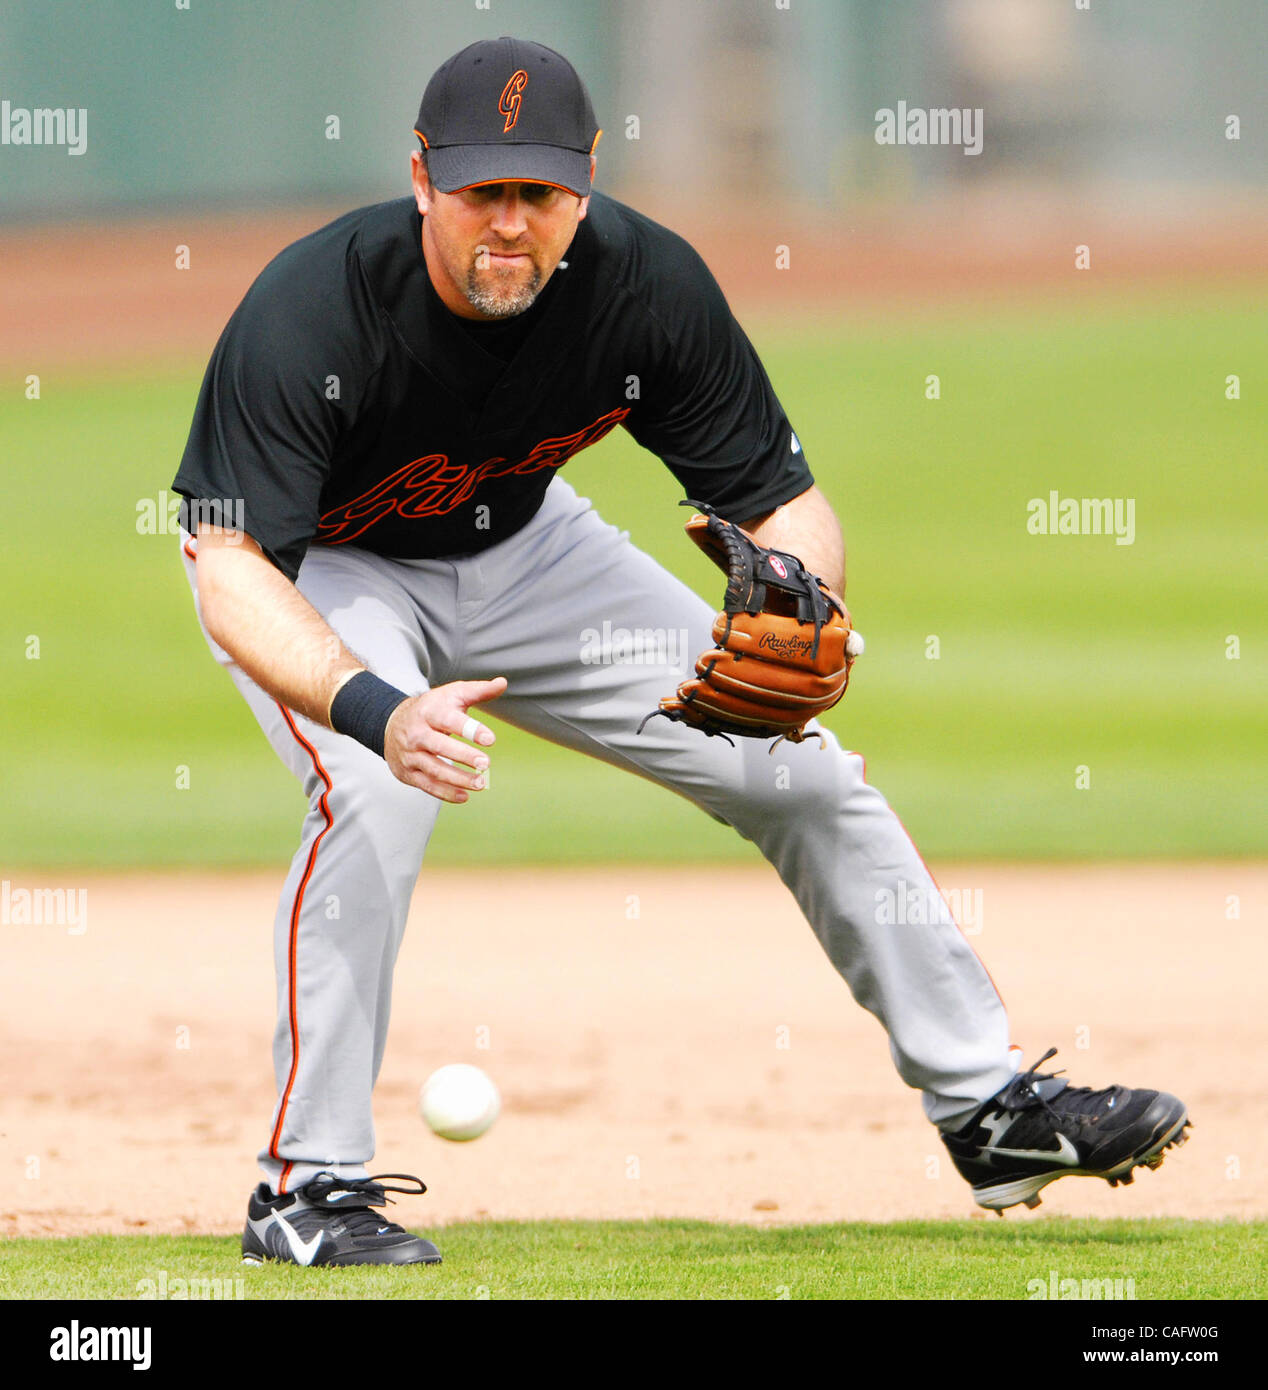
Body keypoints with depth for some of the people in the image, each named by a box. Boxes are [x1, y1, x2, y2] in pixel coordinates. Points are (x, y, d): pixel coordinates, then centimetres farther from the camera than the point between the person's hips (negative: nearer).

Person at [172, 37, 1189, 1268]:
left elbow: (786, 503, -18)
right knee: (378, 790, -34)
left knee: (797, 768, 1)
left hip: (515, 549, 4)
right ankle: (309, 1188, -22)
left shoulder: (648, 284, -26)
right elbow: (234, 575, -43)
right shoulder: (308, 314, -37)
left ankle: (988, 1106, 16)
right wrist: (372, 706, -61)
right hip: (319, 572, -4)